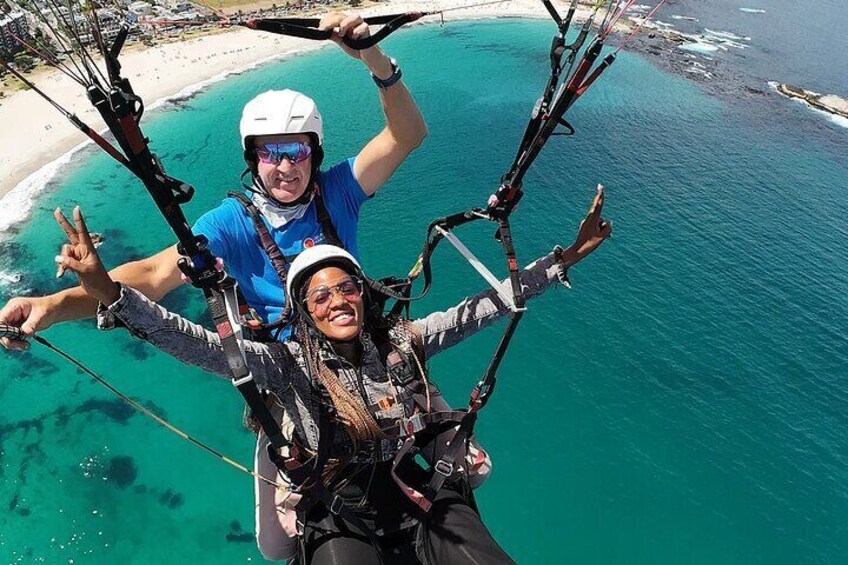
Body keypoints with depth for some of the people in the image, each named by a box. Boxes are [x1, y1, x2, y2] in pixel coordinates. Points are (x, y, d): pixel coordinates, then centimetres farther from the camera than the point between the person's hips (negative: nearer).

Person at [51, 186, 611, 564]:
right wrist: (107, 291, -31)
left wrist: (564, 257, -1)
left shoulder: (403, 340, 0)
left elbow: (487, 304, 2)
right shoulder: (290, 364, -7)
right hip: (340, 517, -2)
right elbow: (197, 344, -18)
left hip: (425, 494, 3)